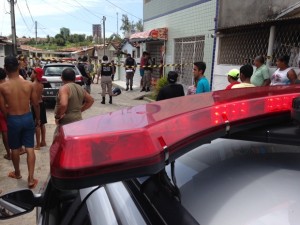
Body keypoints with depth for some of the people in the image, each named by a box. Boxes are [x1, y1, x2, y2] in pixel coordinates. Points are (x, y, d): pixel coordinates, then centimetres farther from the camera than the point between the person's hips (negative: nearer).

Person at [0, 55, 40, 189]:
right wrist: (38, 119, 14)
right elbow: (36, 104, -1)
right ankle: (31, 179, 6)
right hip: (28, 118, 1)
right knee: (29, 148, 6)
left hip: (13, 120, -1)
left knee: (15, 148, 18)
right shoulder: (28, 84, -8)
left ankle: (17, 173, 38)